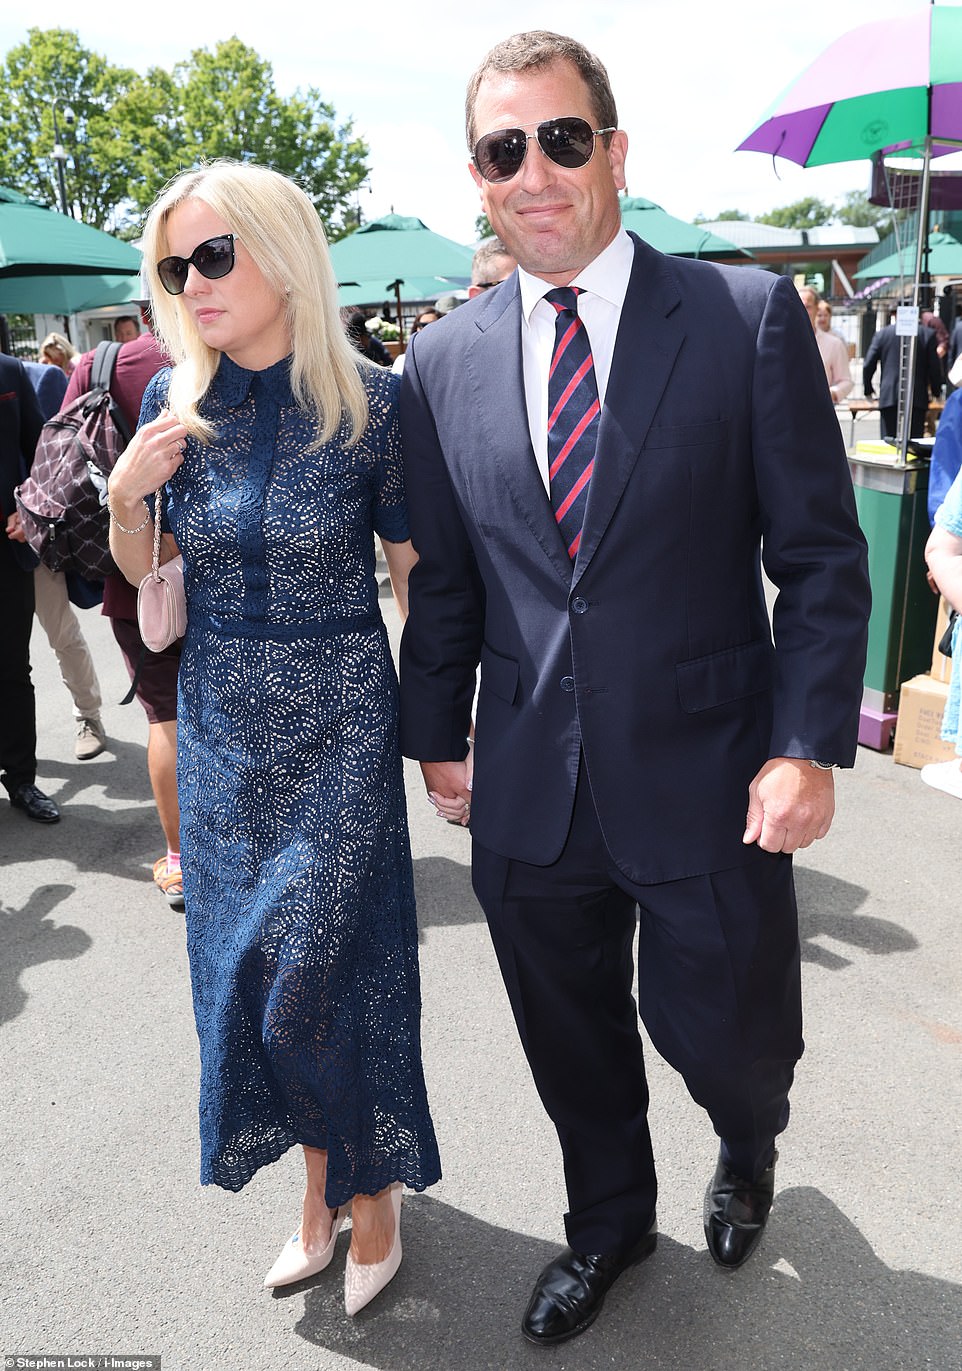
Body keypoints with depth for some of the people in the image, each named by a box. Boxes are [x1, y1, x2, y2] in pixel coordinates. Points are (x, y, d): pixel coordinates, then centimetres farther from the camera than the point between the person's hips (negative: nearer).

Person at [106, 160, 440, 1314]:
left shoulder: (371, 402, -11)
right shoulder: (175, 403, -1)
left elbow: (411, 568, -4)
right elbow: (144, 570, 10)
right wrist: (125, 494, -11)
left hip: (339, 723, -4)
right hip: (221, 727, 4)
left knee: (320, 972, 3)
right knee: (242, 968, 13)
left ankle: (370, 1187, 32)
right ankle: (322, 1182, 37)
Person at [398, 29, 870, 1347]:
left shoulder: (749, 316, -6)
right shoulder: (443, 363, 4)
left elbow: (821, 555, -6)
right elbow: (443, 579, 9)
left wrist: (809, 747, -12)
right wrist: (437, 734, 11)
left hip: (705, 779, -2)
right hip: (530, 792, 3)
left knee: (722, 1034, 12)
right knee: (572, 1044, 19)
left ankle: (748, 1149, 51)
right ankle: (609, 1224, 49)